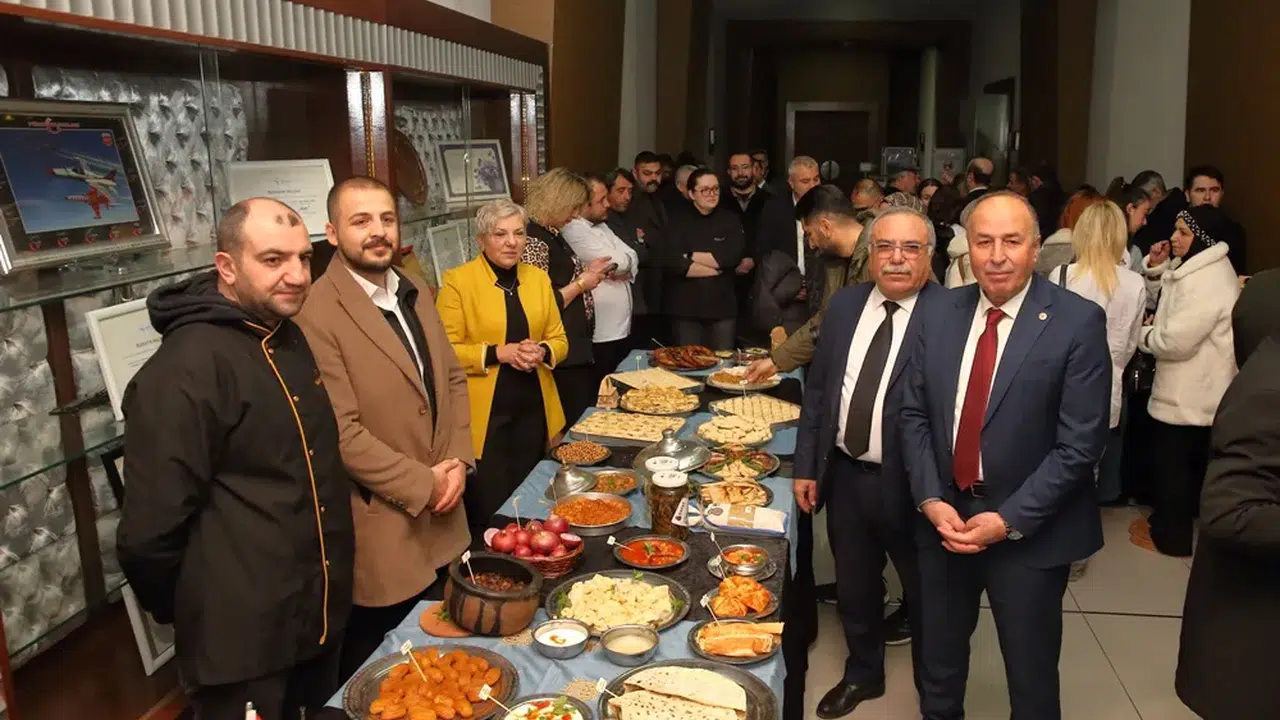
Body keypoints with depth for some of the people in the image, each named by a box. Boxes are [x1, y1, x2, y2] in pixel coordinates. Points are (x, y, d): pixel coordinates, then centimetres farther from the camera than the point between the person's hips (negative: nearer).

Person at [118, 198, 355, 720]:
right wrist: (196, 614, -5)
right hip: (242, 645, -8)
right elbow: (150, 530, -21)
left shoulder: (288, 336, 6)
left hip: (320, 618, 8)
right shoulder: (185, 370, -23)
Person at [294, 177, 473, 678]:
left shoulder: (415, 293, 7)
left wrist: (459, 461, -2)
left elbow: (452, 379, 11)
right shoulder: (317, 314, -20)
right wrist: (421, 485, -16)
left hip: (440, 521, 7)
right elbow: (342, 433, -22)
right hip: (380, 531, -7)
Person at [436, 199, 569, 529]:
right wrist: (497, 353, -19)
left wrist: (542, 352, -9)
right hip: (484, 415, -5)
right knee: (489, 511, 1)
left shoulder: (538, 278, 9)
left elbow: (559, 340, 13)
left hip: (533, 410, 5)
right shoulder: (458, 281, -7)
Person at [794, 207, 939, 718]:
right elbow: (817, 389, 7)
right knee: (854, 588, 23)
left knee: (926, 596, 17)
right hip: (845, 475, 5)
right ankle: (863, 673, 47)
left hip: (911, 483, -5)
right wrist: (806, 466, 6)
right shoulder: (843, 305, 2)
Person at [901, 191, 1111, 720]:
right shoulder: (938, 315, 1)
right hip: (944, 517, 3)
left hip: (1030, 531, -3)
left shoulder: (1078, 322, -12)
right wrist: (931, 500, -8)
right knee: (939, 667, 20)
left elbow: (1081, 442, -14)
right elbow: (913, 414, 4)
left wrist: (1009, 520, -17)